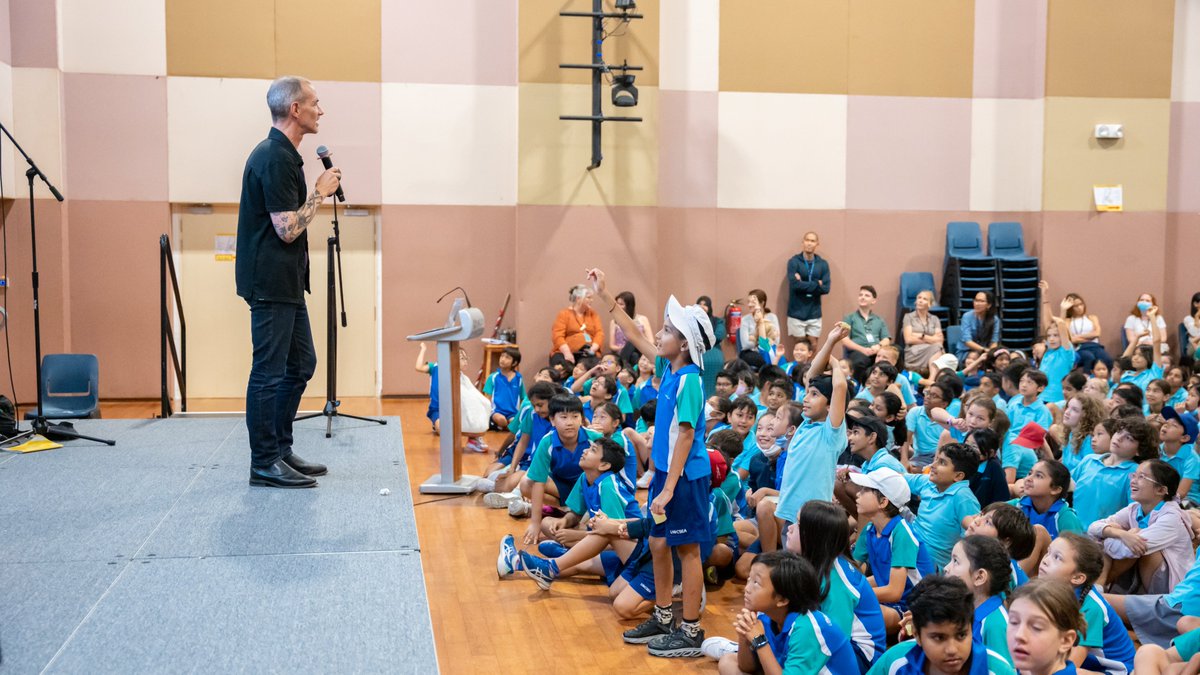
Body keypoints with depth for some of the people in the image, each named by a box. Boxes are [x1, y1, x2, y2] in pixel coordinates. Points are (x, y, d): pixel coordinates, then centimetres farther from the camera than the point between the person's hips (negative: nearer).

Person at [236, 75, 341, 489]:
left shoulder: (282, 155, 15)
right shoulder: (275, 159, -18)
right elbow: (287, 229, -21)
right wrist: (319, 193, -12)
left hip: (286, 283, 11)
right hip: (271, 284, -11)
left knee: (300, 365, 15)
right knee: (269, 372, -3)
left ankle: (281, 451, 24)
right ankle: (264, 465, 5)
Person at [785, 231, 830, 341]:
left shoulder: (823, 264, 5)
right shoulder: (794, 262, -3)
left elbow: (826, 288, -4)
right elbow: (794, 285, -17)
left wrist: (804, 284, -12)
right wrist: (817, 284, -11)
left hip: (814, 314, 3)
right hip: (797, 313, -3)